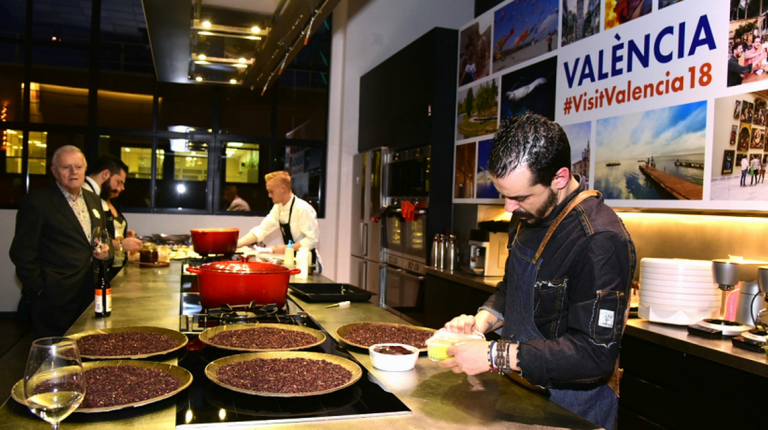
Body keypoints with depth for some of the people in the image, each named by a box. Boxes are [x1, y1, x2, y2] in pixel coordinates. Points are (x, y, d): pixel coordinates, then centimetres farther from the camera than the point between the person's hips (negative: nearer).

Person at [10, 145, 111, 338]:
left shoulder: (93, 199, 14)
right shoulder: (36, 201, -6)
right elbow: (22, 253, -8)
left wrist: (105, 250, 2)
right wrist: (39, 290, -11)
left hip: (90, 294, 6)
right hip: (54, 300, -6)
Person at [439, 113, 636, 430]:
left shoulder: (601, 241, -28)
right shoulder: (527, 214, 0)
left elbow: (596, 353, -29)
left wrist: (495, 356, -29)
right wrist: (483, 320, -6)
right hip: (520, 387, 8)